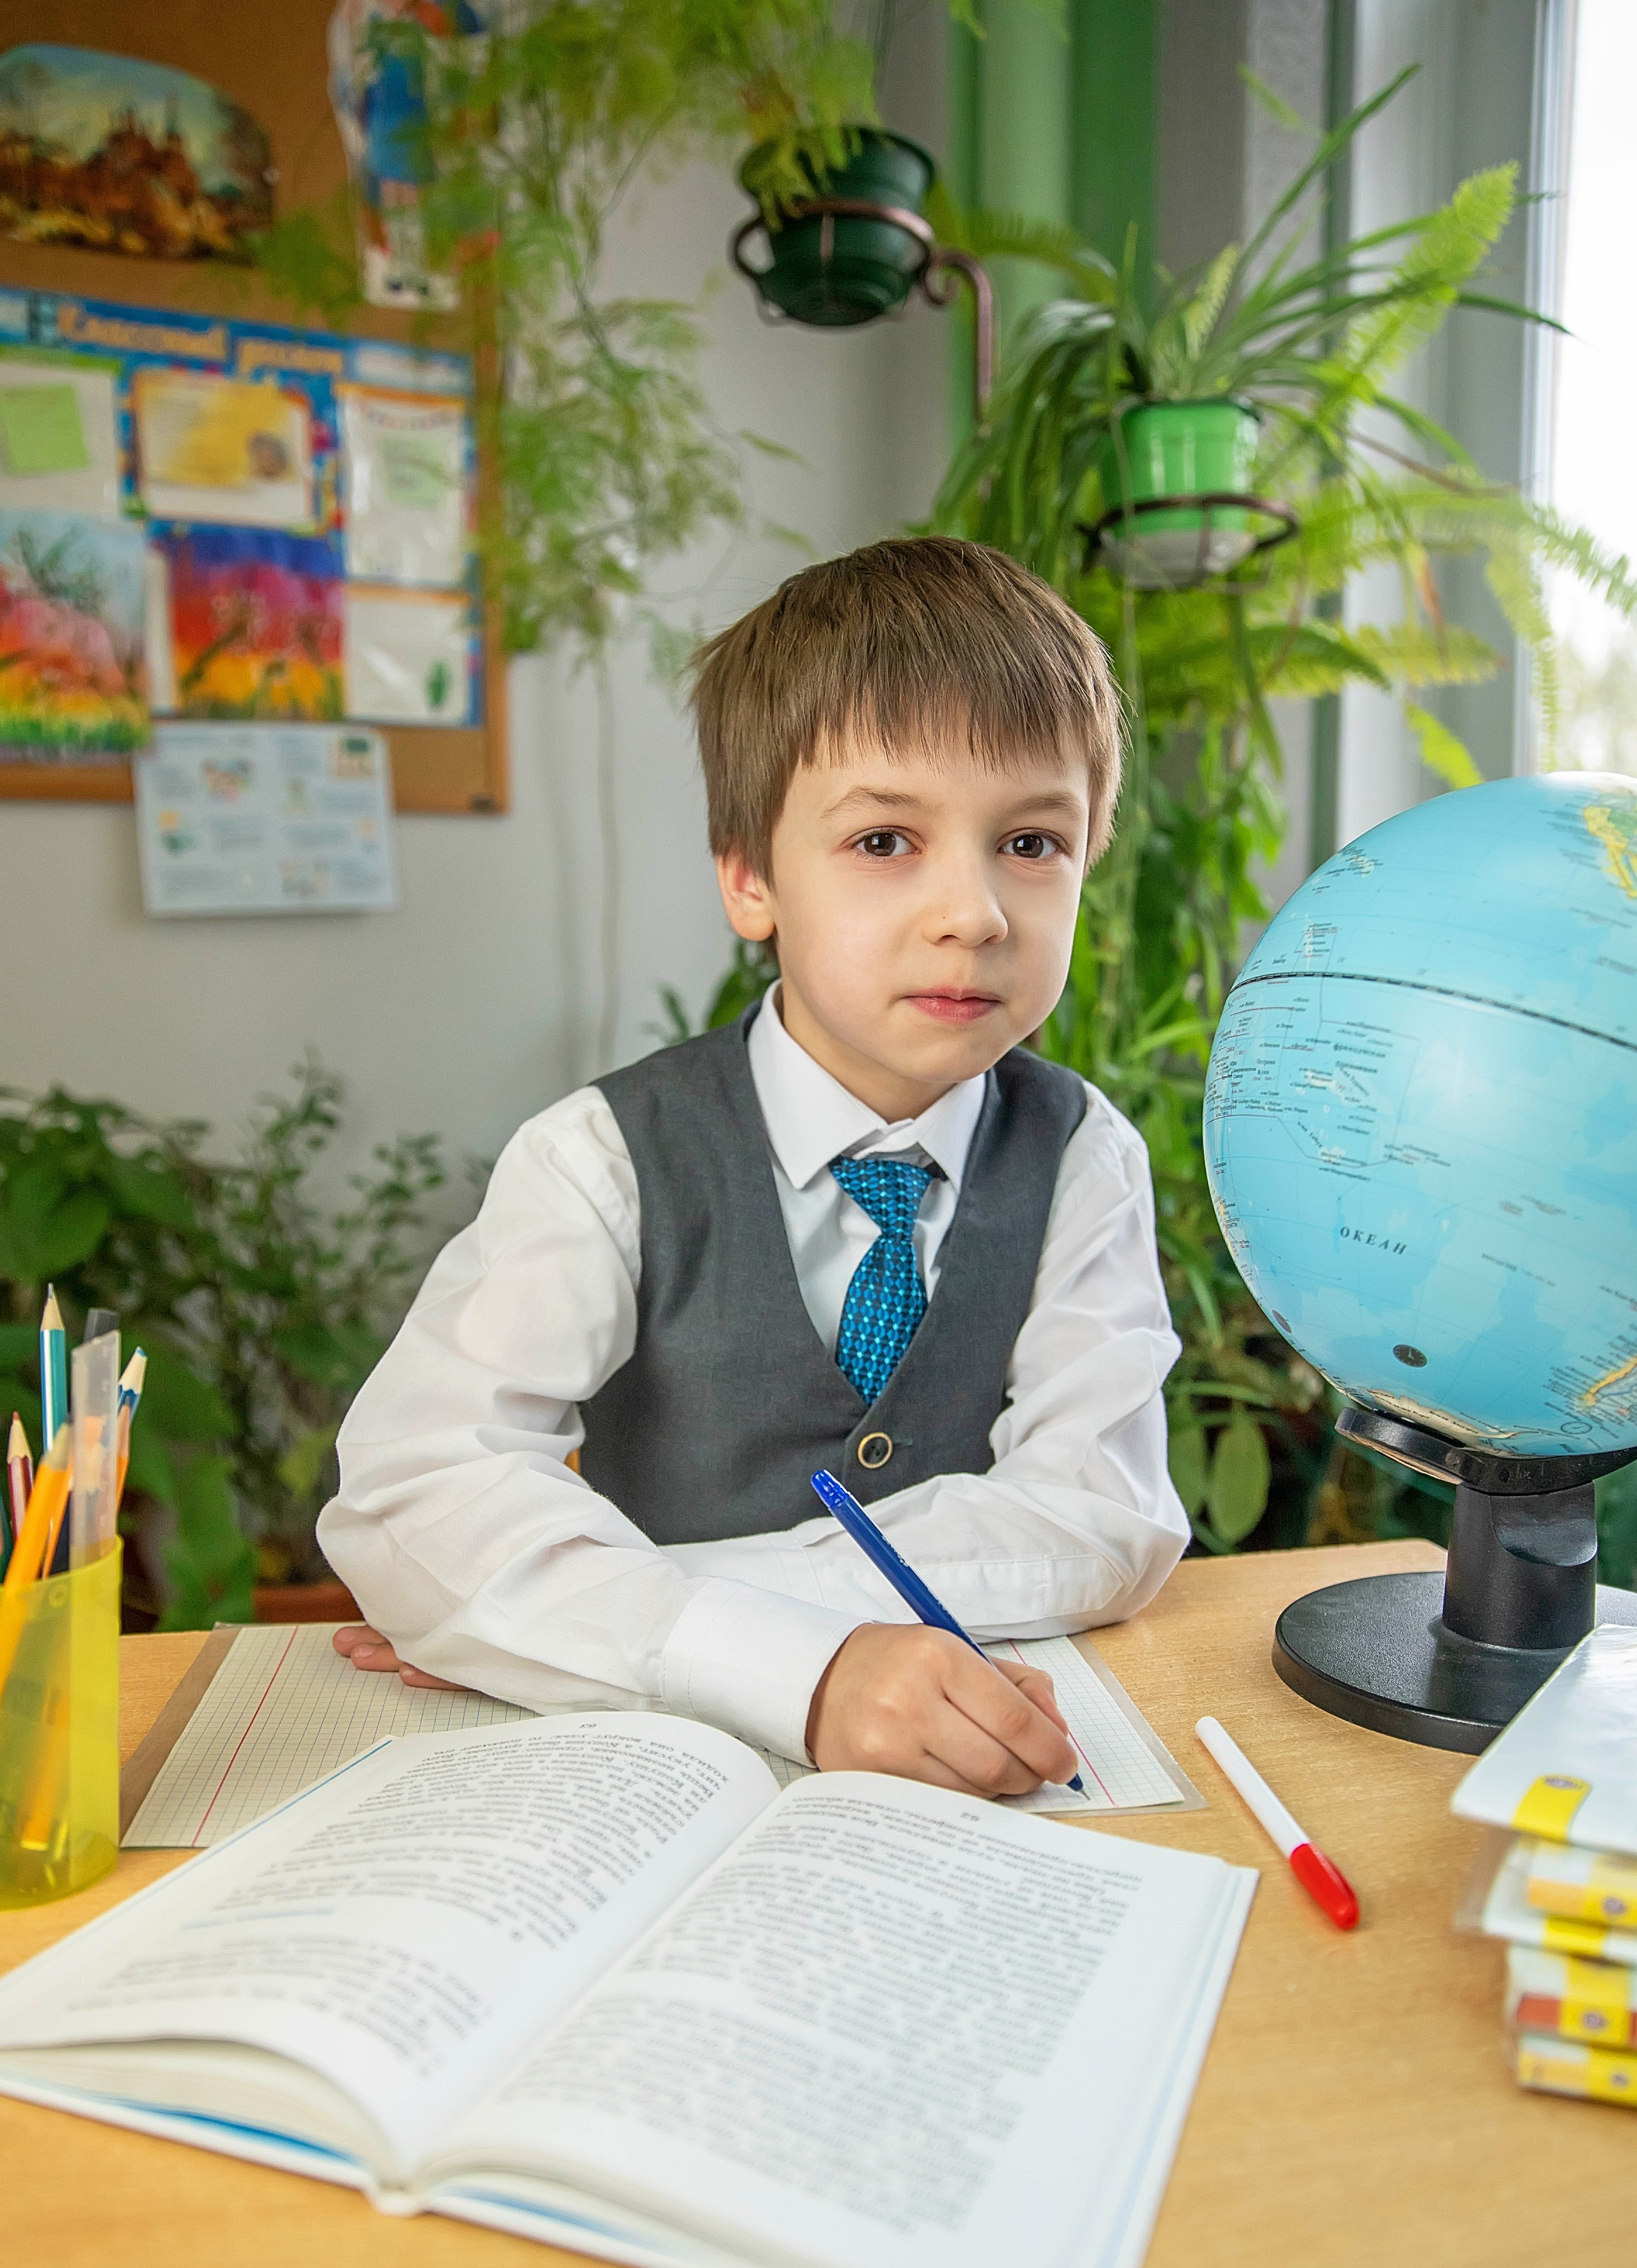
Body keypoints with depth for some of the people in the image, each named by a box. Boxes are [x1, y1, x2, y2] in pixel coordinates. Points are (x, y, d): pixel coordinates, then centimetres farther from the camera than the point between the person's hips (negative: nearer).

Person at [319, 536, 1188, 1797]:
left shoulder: (1082, 1159, -3)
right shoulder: (611, 1161, -10)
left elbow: (1106, 1522, -13)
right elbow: (405, 1493, -21)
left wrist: (647, 1597, -21)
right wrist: (798, 1668, -34)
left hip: (991, 1789, 1)